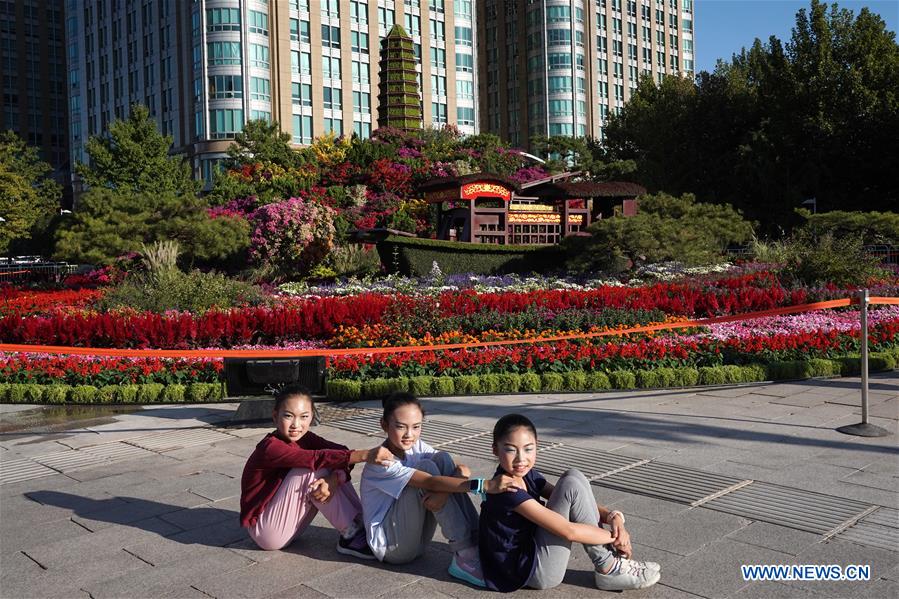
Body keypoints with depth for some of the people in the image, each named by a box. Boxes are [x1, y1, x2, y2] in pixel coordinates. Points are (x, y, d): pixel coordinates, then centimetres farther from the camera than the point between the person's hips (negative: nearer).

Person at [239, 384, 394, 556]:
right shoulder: (271, 447, -23)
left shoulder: (304, 438, 0)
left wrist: (334, 480, -34)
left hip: (290, 525, 8)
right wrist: (365, 455, -45)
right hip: (264, 531, -8)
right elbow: (317, 458, -38)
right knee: (311, 469, -25)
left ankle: (361, 522, -12)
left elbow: (342, 454, -13)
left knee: (336, 470, -6)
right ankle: (351, 535, -19)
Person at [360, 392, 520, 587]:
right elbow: (431, 483, -34)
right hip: (390, 545, -7)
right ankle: (466, 556, -22)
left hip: (418, 540, 7)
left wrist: (444, 490, -32)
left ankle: (476, 543, -16)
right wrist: (485, 485, -43)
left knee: (442, 459, -13)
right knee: (427, 467, -25)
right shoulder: (380, 462, -22)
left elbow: (462, 469, -9)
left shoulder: (416, 446, 0)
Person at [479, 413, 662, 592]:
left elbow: (567, 499, 4)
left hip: (533, 550, 9)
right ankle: (608, 569, -7)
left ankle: (608, 552, -2)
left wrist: (612, 517, -13)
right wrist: (615, 537, -13)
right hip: (531, 570, -9)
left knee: (574, 477, -1)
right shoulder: (506, 490, -26)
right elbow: (568, 531, -25)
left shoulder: (527, 474, 3)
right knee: (572, 486, -19)